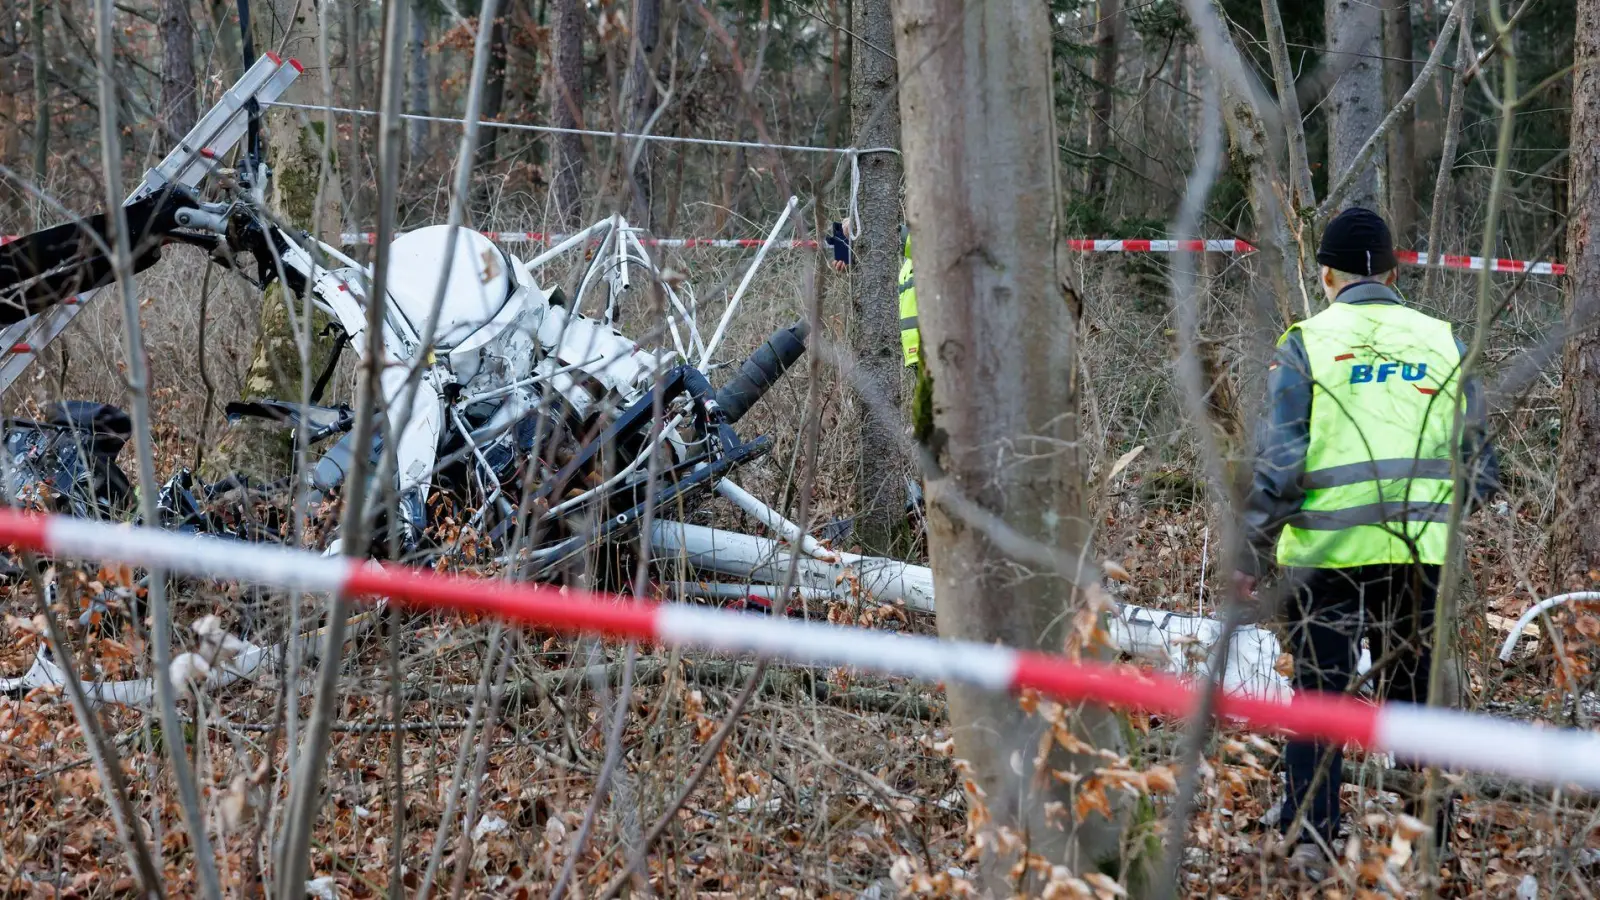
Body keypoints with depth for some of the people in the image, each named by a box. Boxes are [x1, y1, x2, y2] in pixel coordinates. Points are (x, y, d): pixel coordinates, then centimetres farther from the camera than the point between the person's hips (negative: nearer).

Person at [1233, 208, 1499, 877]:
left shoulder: (1307, 342, -1)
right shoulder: (1443, 341, 9)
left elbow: (1278, 463, -7)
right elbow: (1479, 467, 10)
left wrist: (1250, 556, 1)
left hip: (1328, 551, -2)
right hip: (1424, 552, 2)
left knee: (1318, 695, 7)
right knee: (1416, 696, 12)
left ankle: (1309, 840, 1)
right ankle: (1429, 838, 14)